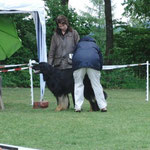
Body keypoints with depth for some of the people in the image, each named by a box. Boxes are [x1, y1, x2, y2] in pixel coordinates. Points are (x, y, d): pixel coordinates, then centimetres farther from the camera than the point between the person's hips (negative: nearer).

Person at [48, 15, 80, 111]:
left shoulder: (73, 33, 6)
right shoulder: (56, 35, 13)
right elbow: (52, 51, 14)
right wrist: (49, 64, 6)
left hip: (71, 64, -3)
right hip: (59, 65, 3)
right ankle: (62, 104, 6)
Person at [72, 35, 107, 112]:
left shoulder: (79, 44, 34)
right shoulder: (95, 45, 34)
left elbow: (73, 57, 28)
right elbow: (100, 59, 28)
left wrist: (73, 69, 36)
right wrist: (99, 70, 37)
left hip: (78, 63, 0)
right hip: (93, 62, 0)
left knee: (78, 84, 8)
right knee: (96, 84, 5)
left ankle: (78, 107, -2)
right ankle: (103, 106, 2)